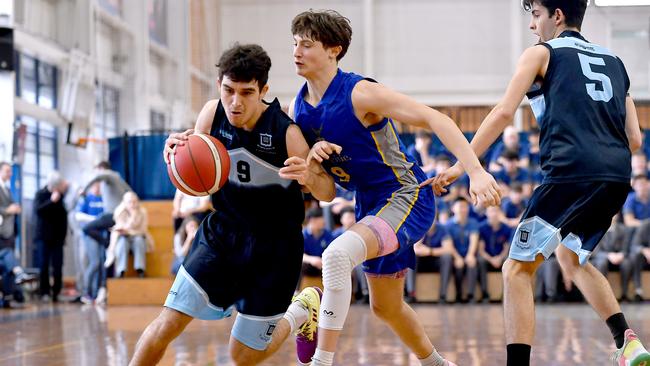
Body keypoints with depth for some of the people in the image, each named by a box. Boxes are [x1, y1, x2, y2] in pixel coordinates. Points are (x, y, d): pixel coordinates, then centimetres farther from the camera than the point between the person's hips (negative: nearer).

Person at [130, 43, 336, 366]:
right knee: (169, 322, -9)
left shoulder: (285, 133, -22)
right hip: (222, 231, 3)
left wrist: (308, 176, -37)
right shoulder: (212, 113, -11)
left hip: (273, 247, -3)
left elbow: (327, 193, -12)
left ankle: (302, 311, 32)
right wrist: (176, 152, -21)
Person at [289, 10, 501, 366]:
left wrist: (475, 172, -36)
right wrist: (311, 155, -14)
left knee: (337, 254, -33)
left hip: (406, 197, -9)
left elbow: (434, 119, -25)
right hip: (370, 205, 9)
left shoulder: (359, 93, -20)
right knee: (385, 307, 20)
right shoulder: (297, 107, 1)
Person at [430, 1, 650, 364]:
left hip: (571, 171, -7)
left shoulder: (542, 53, 9)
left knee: (518, 269, -1)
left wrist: (461, 164, 0)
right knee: (571, 258, 29)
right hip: (618, 178, 7)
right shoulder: (613, 61, 25)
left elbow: (504, 112, -2)